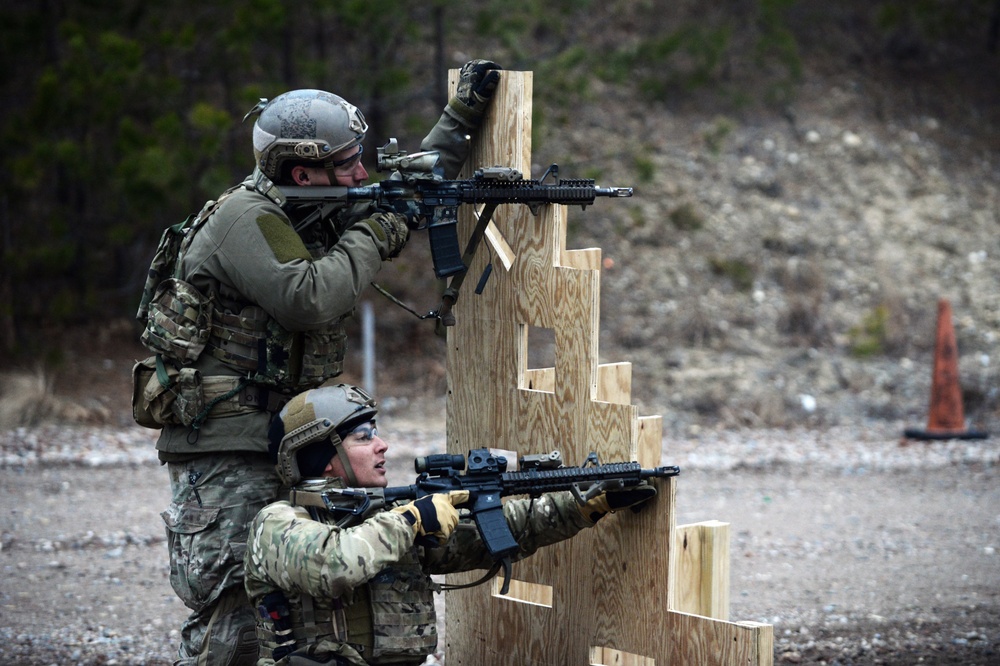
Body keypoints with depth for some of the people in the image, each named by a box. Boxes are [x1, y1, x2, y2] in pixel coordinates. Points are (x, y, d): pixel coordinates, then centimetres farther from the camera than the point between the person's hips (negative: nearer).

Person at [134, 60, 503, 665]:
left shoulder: (315, 213, 11)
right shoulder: (246, 218, -16)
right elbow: (309, 299, -29)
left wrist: (461, 117, 19)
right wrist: (371, 236, -16)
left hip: (279, 444, 9)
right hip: (221, 444, -9)